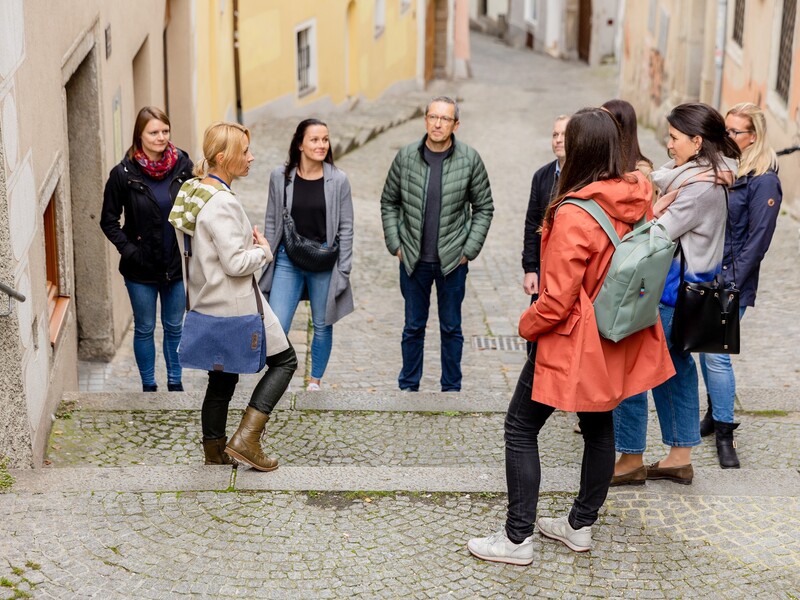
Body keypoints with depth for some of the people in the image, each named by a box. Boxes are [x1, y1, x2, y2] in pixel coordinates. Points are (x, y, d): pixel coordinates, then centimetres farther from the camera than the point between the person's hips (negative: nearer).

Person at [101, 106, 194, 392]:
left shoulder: (182, 165, -7)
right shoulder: (124, 173, -12)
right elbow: (109, 220, -3)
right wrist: (128, 249, -12)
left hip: (177, 264, 2)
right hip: (141, 270, -2)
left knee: (175, 326, 15)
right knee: (145, 329, 11)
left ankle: (175, 383, 31)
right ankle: (148, 386, 27)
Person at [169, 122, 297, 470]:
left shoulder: (193, 189, 6)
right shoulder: (222, 203, -23)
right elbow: (236, 263, -23)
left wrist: (248, 241, 8)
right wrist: (264, 250, -6)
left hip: (206, 303, 9)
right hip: (235, 305, -9)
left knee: (221, 380, 17)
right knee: (284, 361, 6)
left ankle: (214, 454, 25)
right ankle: (246, 439, -1)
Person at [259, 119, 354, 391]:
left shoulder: (338, 180, -4)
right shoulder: (280, 177, -2)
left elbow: (345, 228, 0)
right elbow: (271, 222, 6)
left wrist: (343, 271, -3)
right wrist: (267, 263, 5)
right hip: (287, 260, 0)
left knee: (322, 326, 12)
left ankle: (315, 380, 30)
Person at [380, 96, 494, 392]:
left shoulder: (470, 160, -6)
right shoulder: (406, 157, -4)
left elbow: (484, 208, 2)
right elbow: (389, 203, 7)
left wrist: (469, 250, -4)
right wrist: (395, 244, 0)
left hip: (452, 260, -1)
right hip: (413, 259, 1)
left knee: (451, 328, 10)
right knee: (413, 327, 11)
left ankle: (451, 389, 22)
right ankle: (408, 387, 25)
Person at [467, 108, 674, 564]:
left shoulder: (573, 215, -27)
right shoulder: (640, 197, -5)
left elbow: (557, 300, -22)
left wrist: (528, 325, -5)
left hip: (573, 341, -8)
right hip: (616, 341, 8)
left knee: (521, 428, 5)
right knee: (599, 425, 19)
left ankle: (518, 538, 8)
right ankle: (582, 525, 33)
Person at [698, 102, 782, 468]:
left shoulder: (764, 181, -12)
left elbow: (758, 239, -14)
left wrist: (731, 286, -15)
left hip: (730, 281, -7)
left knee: (716, 353, -7)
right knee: (705, 348, 13)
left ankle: (724, 431, 4)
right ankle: (715, 414, 30)